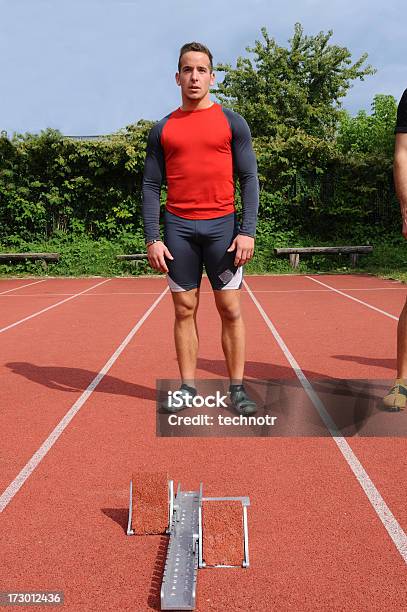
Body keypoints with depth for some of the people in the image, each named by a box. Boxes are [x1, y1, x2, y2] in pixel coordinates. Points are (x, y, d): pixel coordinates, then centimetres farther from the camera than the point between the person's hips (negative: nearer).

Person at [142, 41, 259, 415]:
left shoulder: (232, 122, 6)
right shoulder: (163, 129, 10)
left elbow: (249, 179, 1)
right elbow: (151, 186, 7)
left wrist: (248, 231, -10)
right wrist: (152, 238, -3)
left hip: (222, 226, -1)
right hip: (178, 227, 2)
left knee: (230, 310, 1)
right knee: (184, 309, 6)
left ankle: (237, 387, 12)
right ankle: (188, 387, 16)